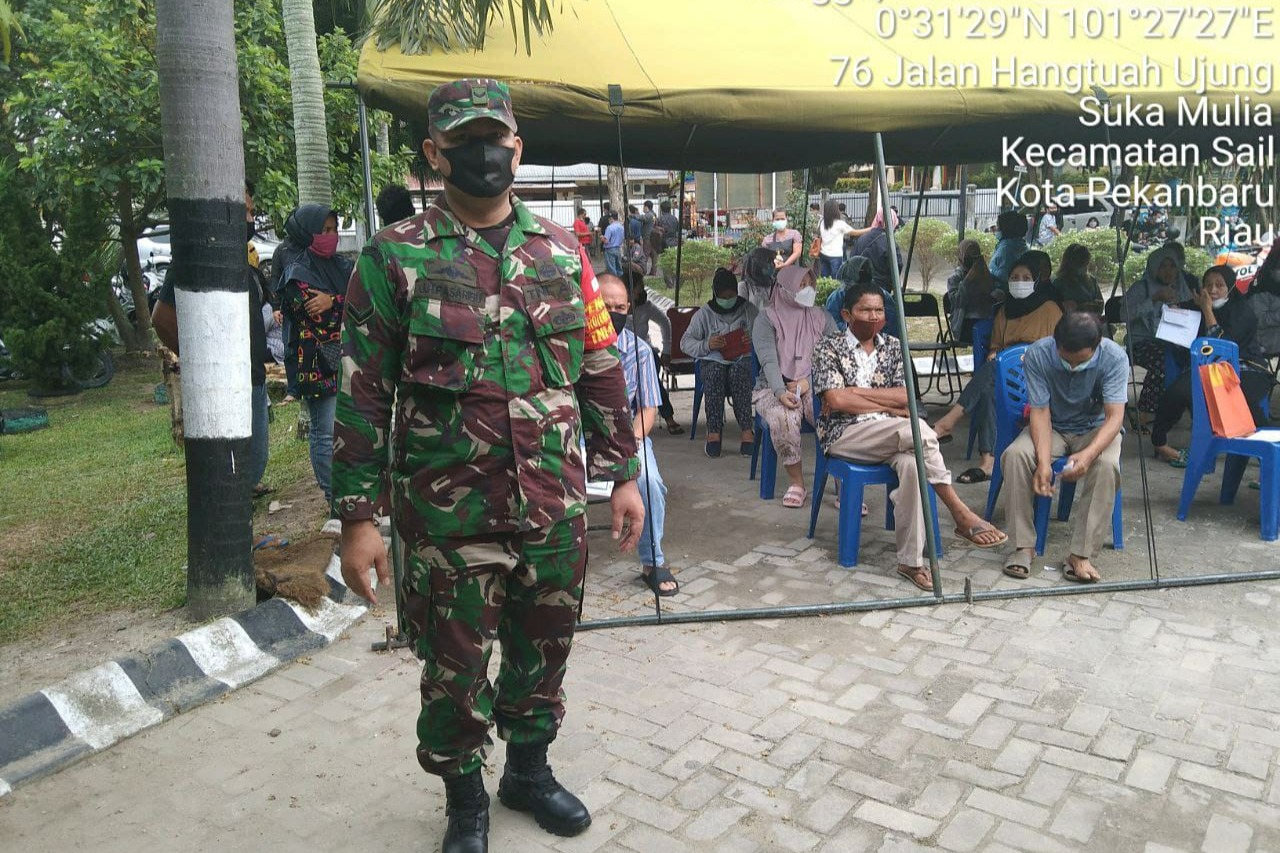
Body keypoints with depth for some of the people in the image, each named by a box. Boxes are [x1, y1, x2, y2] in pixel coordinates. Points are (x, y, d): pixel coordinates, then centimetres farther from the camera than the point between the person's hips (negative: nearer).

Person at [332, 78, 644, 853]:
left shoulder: (562, 252, 5)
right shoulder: (396, 260, -5)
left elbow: (602, 372, 9)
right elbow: (363, 397, -5)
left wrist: (624, 474, 8)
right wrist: (359, 517, -8)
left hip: (556, 507, 3)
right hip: (449, 516, -3)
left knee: (543, 650, 18)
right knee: (456, 666, 11)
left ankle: (529, 770, 43)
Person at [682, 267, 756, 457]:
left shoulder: (749, 310, 15)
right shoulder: (704, 314, 12)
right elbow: (685, 342, 7)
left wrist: (754, 340, -8)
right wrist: (706, 345, -13)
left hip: (743, 358, 0)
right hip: (713, 360, 0)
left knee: (738, 372, -37)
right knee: (714, 373, -36)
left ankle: (747, 431, -40)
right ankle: (713, 432, -39)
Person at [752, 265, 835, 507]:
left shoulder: (822, 318, 13)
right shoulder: (767, 318, 4)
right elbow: (768, 360, -10)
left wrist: (807, 382, -17)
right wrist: (781, 392, -28)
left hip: (814, 386, 2)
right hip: (775, 388, -2)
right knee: (782, 416, -36)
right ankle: (796, 482, -20)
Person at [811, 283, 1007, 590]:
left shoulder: (893, 346, 16)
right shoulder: (829, 346, 3)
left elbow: (905, 397, 2)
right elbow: (836, 400, -11)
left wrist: (853, 393, -6)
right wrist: (890, 407, -8)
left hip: (889, 436, 4)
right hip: (845, 434, -4)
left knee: (912, 463, -33)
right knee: (919, 430, -30)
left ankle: (910, 560, -29)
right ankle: (962, 515, -19)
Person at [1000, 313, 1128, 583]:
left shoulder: (1114, 357, -23)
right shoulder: (1037, 354, -22)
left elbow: (1115, 416, -27)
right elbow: (1040, 412, -19)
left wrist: (1088, 454, -45)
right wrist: (1043, 461, -34)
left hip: (1096, 428, -1)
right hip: (1052, 427, 1)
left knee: (1106, 465, -34)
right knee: (1014, 455, -30)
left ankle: (1081, 555, -27)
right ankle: (1024, 545, -19)